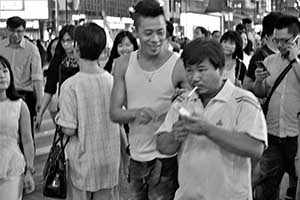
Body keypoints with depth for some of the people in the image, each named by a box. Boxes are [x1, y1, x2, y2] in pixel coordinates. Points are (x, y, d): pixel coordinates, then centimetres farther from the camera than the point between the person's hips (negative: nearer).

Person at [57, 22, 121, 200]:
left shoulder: (71, 85, -16)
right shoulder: (113, 80, -5)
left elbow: (69, 130, -15)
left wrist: (59, 118, 3)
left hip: (83, 161, -3)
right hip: (111, 160, 3)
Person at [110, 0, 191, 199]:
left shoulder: (179, 65, -12)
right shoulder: (123, 64, 0)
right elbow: (114, 113, -2)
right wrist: (136, 113, -22)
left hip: (167, 158, -4)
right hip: (136, 157, 4)